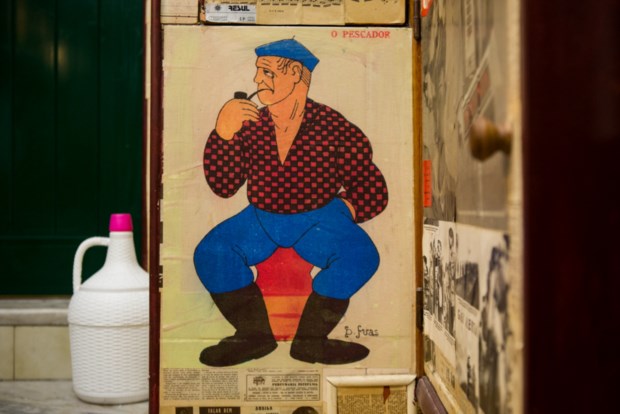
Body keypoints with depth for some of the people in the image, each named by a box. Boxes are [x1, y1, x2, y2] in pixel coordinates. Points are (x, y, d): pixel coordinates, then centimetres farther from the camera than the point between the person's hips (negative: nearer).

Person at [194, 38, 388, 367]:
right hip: (260, 217, 2)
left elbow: (372, 190, 0)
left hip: (319, 217, -2)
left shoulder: (331, 127, -8)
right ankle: (254, 334, -2)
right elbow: (223, 186, -6)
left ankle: (310, 338, -11)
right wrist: (223, 133, -17)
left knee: (360, 257, -28)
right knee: (209, 254, -20)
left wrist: (342, 209, -15)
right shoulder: (250, 125, -4)